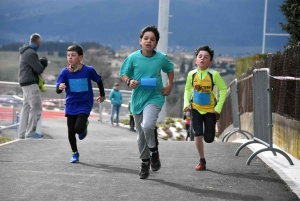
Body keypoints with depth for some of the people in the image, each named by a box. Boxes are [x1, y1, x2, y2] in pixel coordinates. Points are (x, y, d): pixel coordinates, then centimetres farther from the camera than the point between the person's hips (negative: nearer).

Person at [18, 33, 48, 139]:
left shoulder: (26, 51, 15)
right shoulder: (31, 53, -17)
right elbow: (39, 69, -16)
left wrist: (41, 63, -3)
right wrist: (44, 64, 4)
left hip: (25, 83, 10)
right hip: (30, 84, -10)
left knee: (26, 108, 12)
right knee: (36, 108, -5)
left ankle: (22, 133, 13)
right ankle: (30, 133, -4)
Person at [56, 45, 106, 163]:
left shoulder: (88, 70, -12)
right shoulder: (65, 72, -9)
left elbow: (99, 80, 8)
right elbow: (58, 90, -14)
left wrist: (102, 95, 20)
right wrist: (60, 87, -38)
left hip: (85, 104, -2)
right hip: (71, 105, 2)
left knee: (78, 128, -20)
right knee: (71, 132, 4)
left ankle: (84, 127, 18)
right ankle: (75, 153, 26)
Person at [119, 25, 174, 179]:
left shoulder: (162, 58, -6)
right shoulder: (133, 57, -7)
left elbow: (170, 69, 14)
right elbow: (123, 73, 4)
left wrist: (170, 86, 5)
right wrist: (129, 81, -17)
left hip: (154, 97, -2)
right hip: (137, 99, 2)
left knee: (147, 126, -27)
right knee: (141, 134, 11)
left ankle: (154, 151, 2)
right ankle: (145, 162, 30)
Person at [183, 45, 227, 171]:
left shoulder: (214, 74, -16)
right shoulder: (191, 74, -8)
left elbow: (223, 89, -6)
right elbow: (188, 90, 8)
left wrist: (218, 108, -9)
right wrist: (186, 104, -6)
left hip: (210, 110, -1)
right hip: (196, 109, 1)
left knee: (209, 138, 2)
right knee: (198, 135, -9)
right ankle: (202, 161, 4)